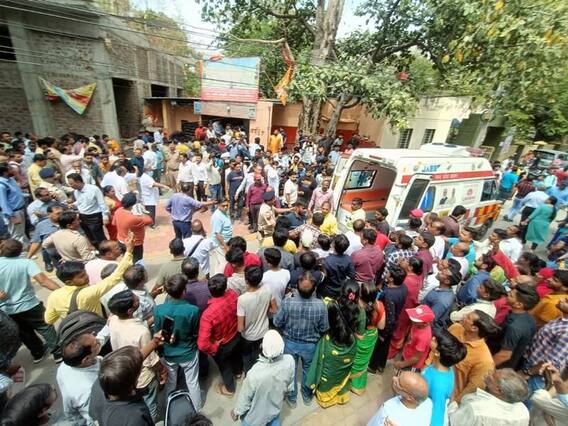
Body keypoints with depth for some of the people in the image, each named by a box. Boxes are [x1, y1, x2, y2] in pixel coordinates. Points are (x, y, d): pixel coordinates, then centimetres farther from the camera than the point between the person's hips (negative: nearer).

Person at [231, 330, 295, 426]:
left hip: (256, 415, -2)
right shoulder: (289, 360, -31)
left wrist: (236, 412, -1)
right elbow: (290, 386, -9)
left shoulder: (254, 374, -42)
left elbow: (245, 398, -22)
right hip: (276, 408, 3)